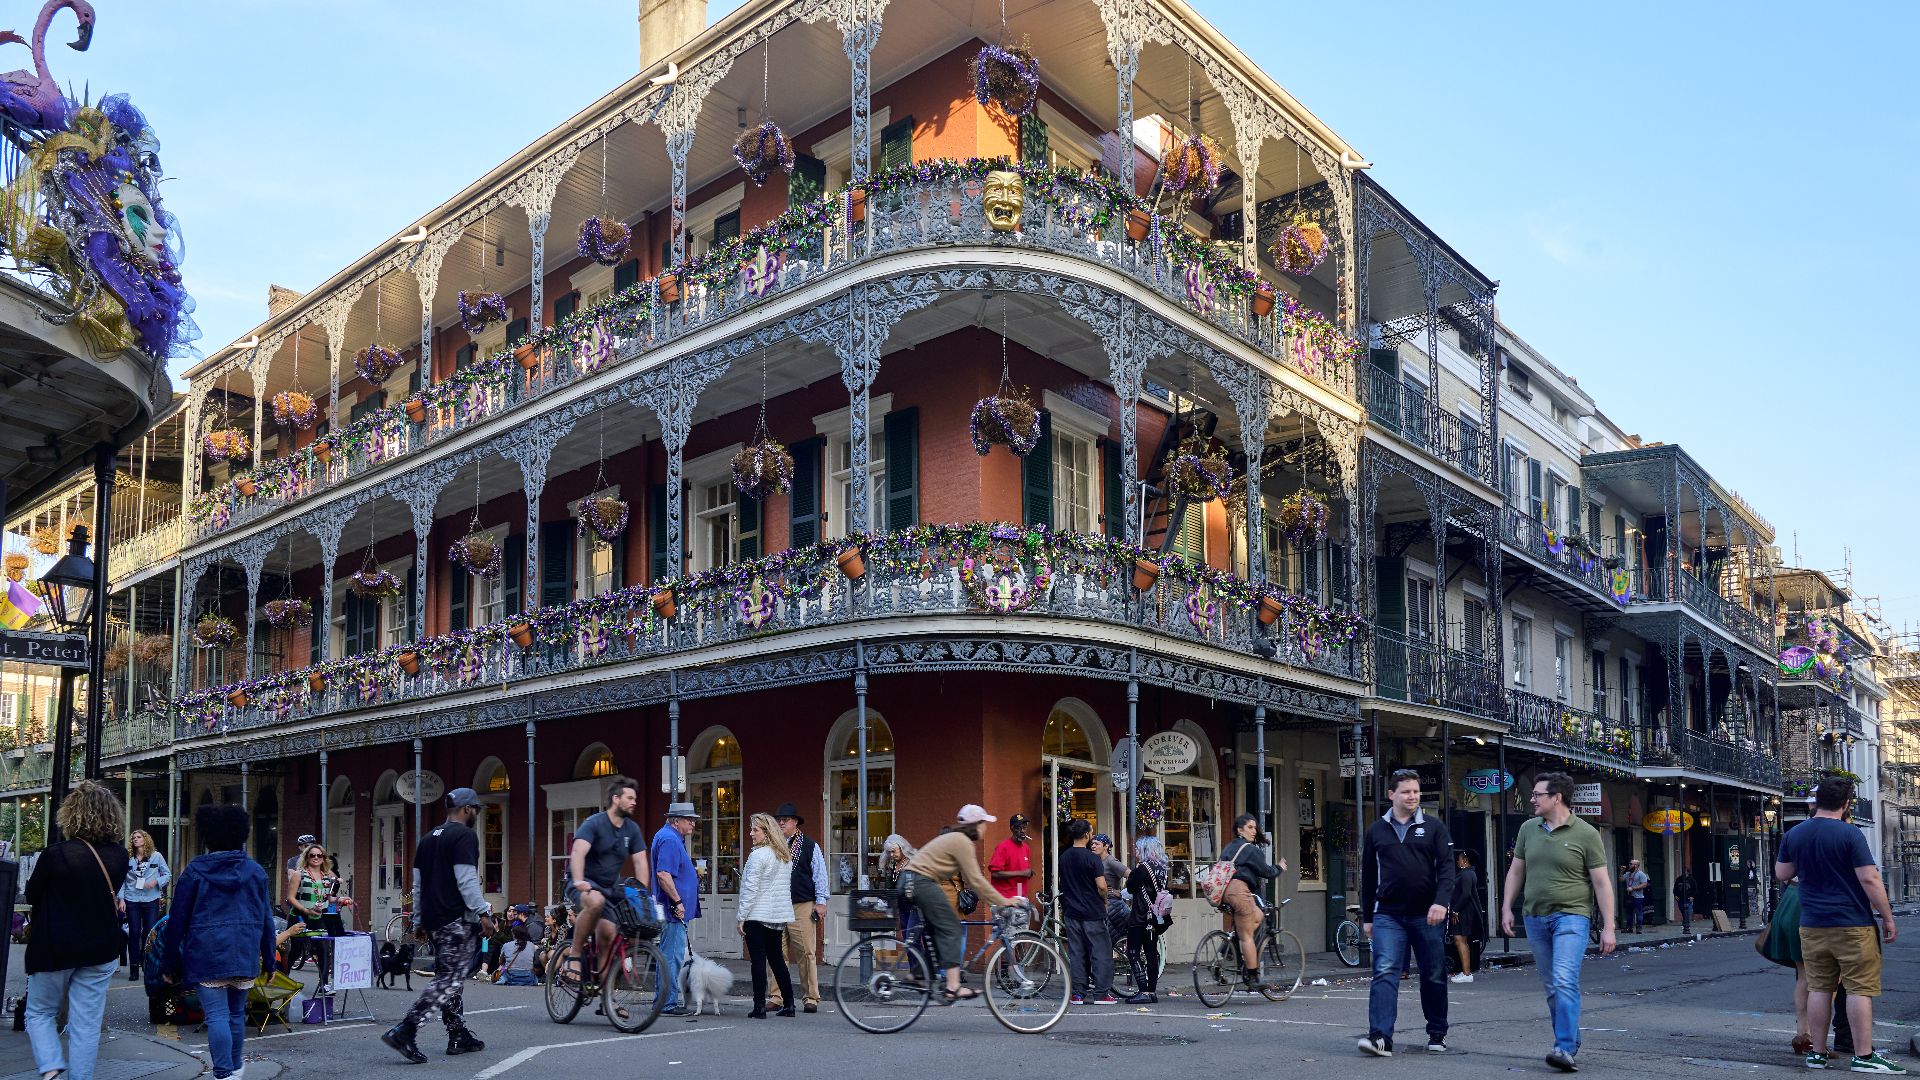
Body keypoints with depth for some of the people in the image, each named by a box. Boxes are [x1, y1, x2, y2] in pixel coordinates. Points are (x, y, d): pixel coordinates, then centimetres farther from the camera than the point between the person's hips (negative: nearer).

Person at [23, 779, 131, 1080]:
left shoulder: (55, 855, -19)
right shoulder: (119, 856, -7)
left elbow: (31, 895, -2)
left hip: (54, 949, -3)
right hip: (101, 951, 3)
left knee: (39, 1013, 16)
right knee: (87, 1023, 10)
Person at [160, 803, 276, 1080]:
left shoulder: (194, 871, 0)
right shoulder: (255, 870, 7)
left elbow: (177, 920, 1)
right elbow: (266, 918, 10)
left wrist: (170, 963, 8)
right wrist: (268, 960, 16)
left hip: (206, 954, -3)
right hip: (245, 954, 3)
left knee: (217, 1015, -4)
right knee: (237, 1012, 16)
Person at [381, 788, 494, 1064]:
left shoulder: (428, 838, 17)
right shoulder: (465, 836, -11)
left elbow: (417, 883, 20)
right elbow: (466, 880, -19)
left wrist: (418, 920, 25)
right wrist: (483, 913, -17)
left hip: (432, 918, 9)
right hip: (457, 919, -9)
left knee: (448, 978, 14)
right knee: (449, 980, -8)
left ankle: (459, 1036, 17)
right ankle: (404, 1031, -17)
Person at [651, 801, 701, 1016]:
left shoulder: (674, 838, 18)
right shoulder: (669, 840, -16)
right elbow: (663, 875, -25)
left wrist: (694, 874, 15)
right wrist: (678, 901, -22)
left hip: (673, 909, 12)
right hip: (672, 909, -12)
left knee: (670, 955, 15)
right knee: (672, 956, -8)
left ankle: (665, 1001, 21)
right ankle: (668, 1004, -4)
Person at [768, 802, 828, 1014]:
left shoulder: (809, 846, 5)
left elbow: (819, 874, 4)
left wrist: (820, 901, -1)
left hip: (802, 907, -3)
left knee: (806, 953, -4)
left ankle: (811, 998, 2)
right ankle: (777, 997, 8)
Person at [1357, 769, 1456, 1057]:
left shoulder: (1434, 827, 5)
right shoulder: (1376, 831, 10)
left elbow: (1446, 867, -3)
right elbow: (1368, 876, 14)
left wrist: (1441, 902, -19)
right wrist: (1366, 917, 13)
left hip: (1427, 915, 0)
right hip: (1388, 915, 1)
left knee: (1433, 977, 8)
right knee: (1385, 973, -11)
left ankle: (1437, 1035, 24)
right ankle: (1381, 1037, -16)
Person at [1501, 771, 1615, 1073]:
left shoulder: (1586, 834, -5)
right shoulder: (1529, 829, 9)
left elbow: (1602, 882, -4)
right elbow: (1516, 870, 16)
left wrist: (1608, 927, -7)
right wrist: (1506, 908, 10)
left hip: (1571, 915, -5)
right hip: (1535, 918, 5)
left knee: (1565, 981, -19)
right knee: (1551, 987, 11)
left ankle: (1566, 1049, -19)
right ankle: (1572, 1042, 25)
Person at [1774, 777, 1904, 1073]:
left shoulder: (1793, 835, 6)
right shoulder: (1849, 834, -11)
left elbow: (1781, 874, 14)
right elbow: (1869, 879, -13)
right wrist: (1888, 918, -5)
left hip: (1812, 926, 5)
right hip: (1853, 926, -5)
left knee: (1818, 988, 8)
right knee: (1859, 989, 0)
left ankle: (1817, 1053, 12)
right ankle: (1863, 1056, 2)